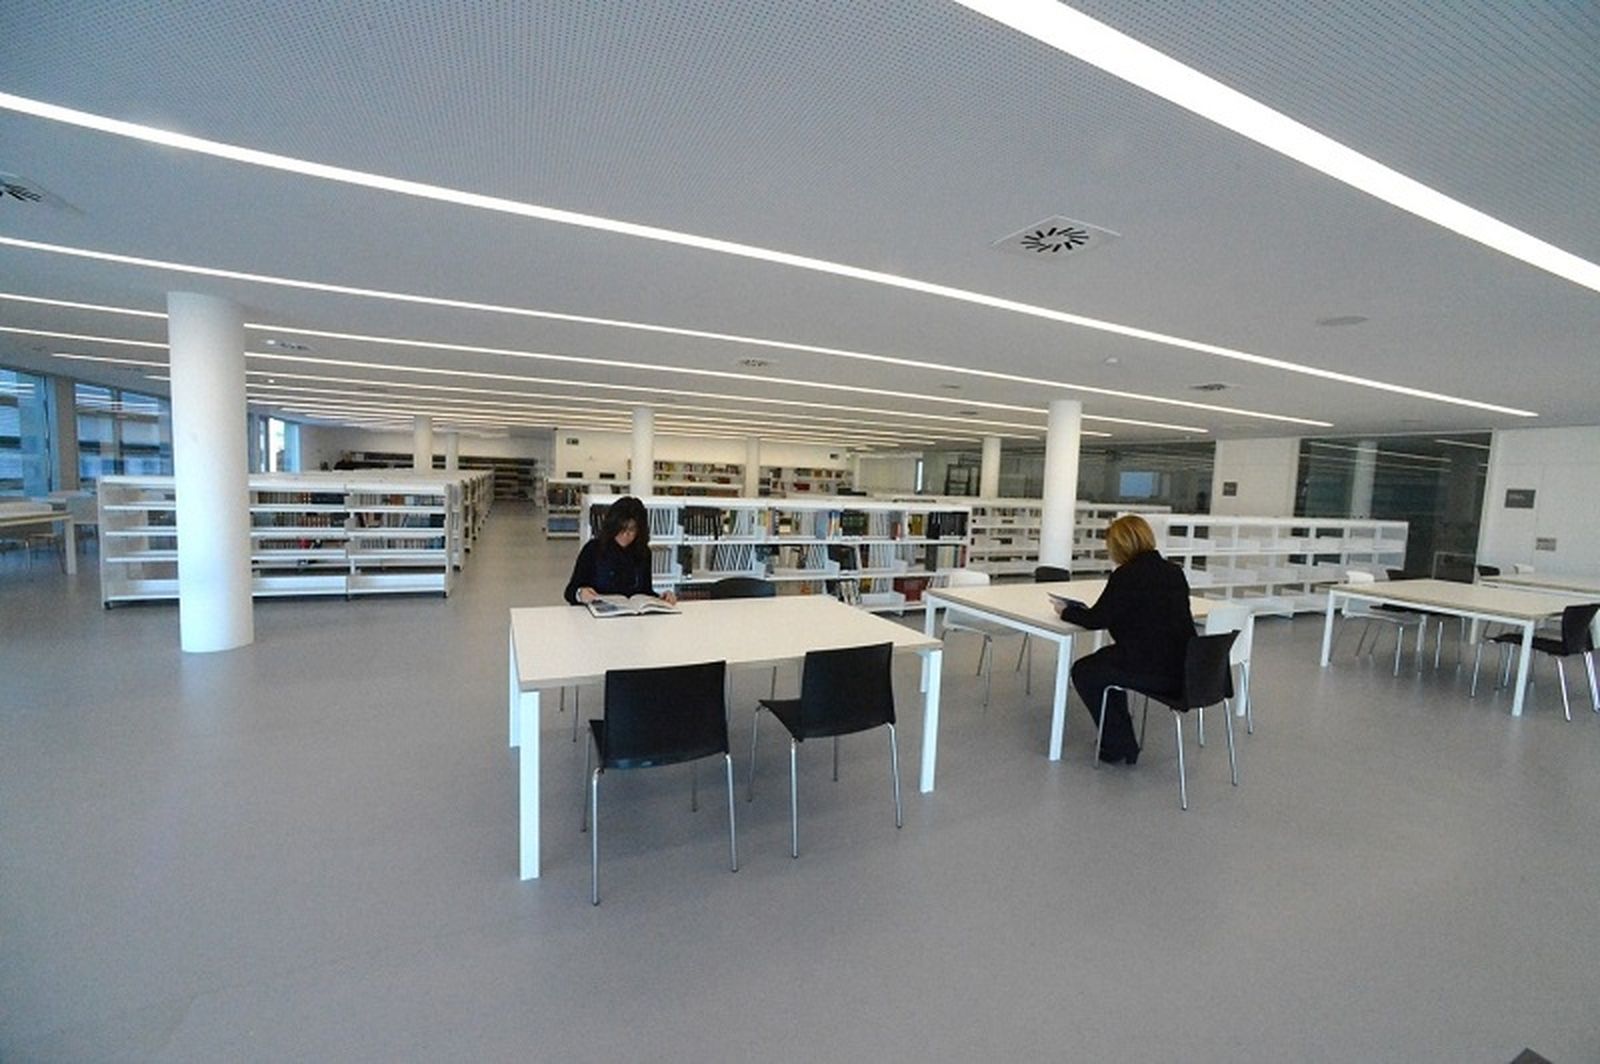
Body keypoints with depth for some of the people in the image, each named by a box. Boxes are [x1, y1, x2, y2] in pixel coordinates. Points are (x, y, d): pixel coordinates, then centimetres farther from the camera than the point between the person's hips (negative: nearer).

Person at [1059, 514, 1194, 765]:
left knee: (1083, 672, 13)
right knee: (1107, 660, 29)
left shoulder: (1126, 575, -14)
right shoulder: (1174, 572, 8)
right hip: (1184, 669, 8)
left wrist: (1067, 612, 10)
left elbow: (1096, 620, -9)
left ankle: (1119, 746, 21)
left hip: (1155, 671, -8)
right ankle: (1122, 739, 36)